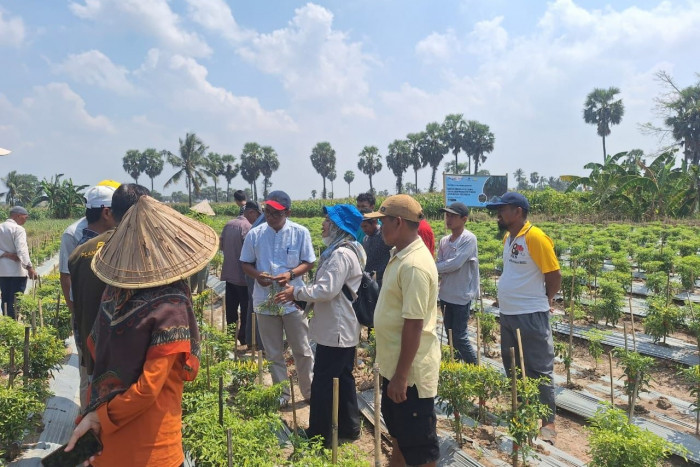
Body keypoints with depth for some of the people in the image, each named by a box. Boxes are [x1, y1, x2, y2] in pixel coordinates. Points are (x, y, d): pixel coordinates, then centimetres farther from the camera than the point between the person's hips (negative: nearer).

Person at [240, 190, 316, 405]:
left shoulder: (300, 232, -7)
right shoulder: (254, 234, -2)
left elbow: (309, 262, -2)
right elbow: (246, 264, 7)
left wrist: (291, 274, -20)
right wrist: (257, 274, -15)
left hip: (293, 299, -2)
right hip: (265, 301, 2)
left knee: (302, 350, 10)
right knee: (273, 353, 14)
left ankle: (310, 391, 28)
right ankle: (281, 394, 30)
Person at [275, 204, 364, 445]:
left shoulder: (341, 254, -22)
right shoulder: (344, 250, 12)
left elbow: (326, 290, -27)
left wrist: (296, 292, -14)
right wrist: (301, 294, 8)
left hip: (335, 330, -11)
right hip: (344, 328, 11)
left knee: (323, 382, 3)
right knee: (343, 378, 19)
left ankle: (321, 433, 17)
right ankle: (348, 427, 32)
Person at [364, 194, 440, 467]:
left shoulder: (414, 265, -26)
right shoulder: (400, 255, 6)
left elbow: (413, 325, -26)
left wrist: (401, 375, -22)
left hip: (411, 370, -10)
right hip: (394, 364, 10)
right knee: (398, 431, 27)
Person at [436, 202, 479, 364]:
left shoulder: (469, 239, -14)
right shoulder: (444, 241, 6)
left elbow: (455, 263, -23)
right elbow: (440, 265, 6)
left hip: (462, 296, -7)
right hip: (445, 295, 7)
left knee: (459, 337, -1)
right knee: (450, 335, 16)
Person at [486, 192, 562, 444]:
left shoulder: (535, 237, -17)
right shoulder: (508, 237, 9)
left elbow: (555, 276, -13)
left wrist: (544, 301, 0)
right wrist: (506, 298, 12)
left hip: (531, 317, -9)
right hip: (507, 315, 9)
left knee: (539, 372, 4)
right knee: (513, 369, 18)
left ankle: (548, 422, 18)